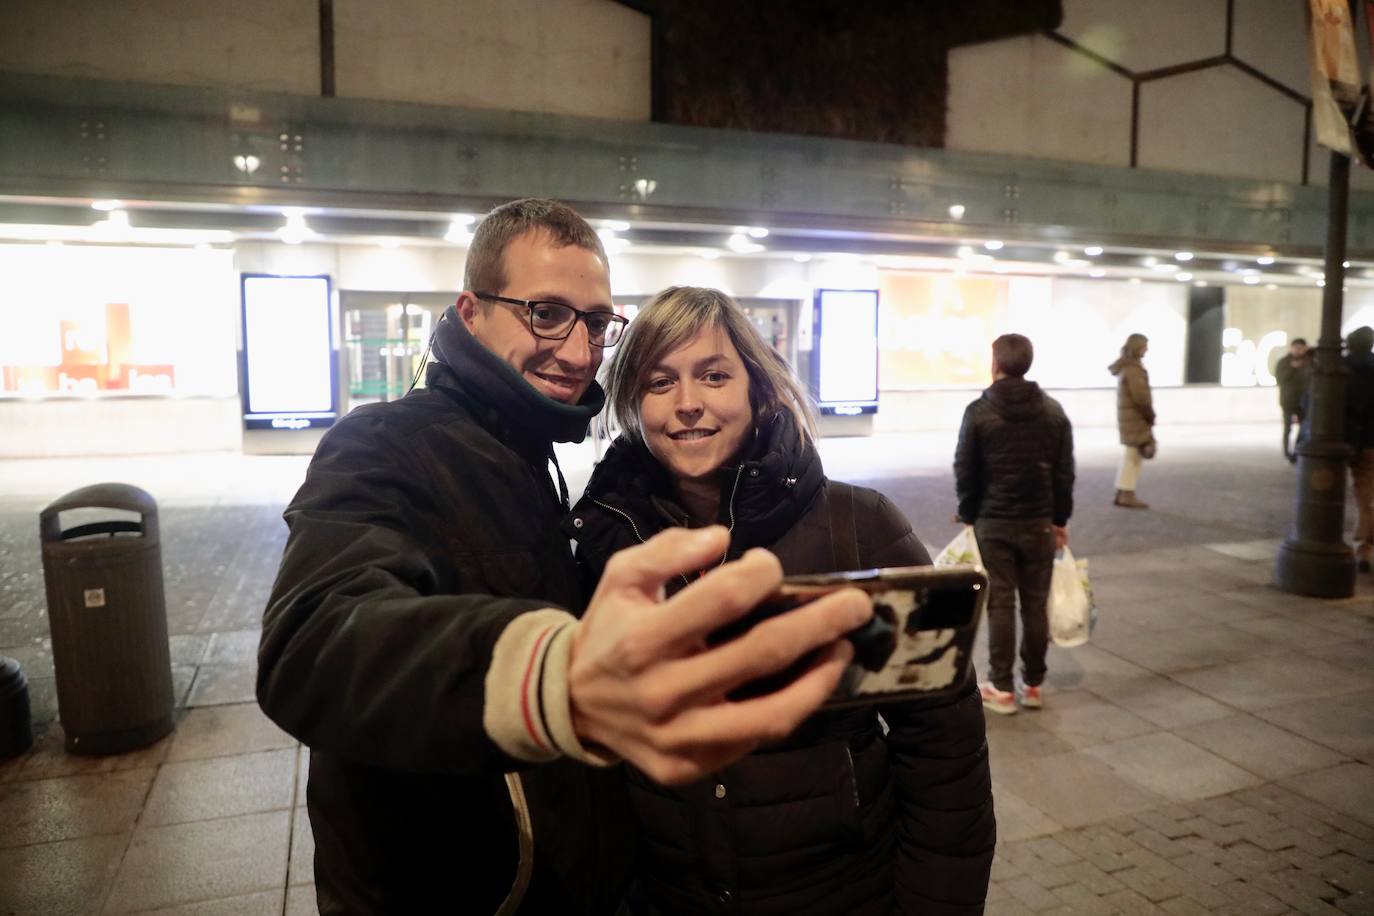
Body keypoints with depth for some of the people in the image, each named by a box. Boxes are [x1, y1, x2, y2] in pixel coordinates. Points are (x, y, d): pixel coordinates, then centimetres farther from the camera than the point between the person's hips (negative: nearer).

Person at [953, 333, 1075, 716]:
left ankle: (1001, 688, 8)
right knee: (1036, 603, 10)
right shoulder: (1053, 411, 3)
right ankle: (1033, 684, 18)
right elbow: (1064, 473, 4)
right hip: (1039, 522, 3)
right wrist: (1060, 519, 12)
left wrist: (968, 516, 6)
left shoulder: (979, 411, -8)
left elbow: (965, 472, -6)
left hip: (993, 521, -3)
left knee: (1000, 603, 2)